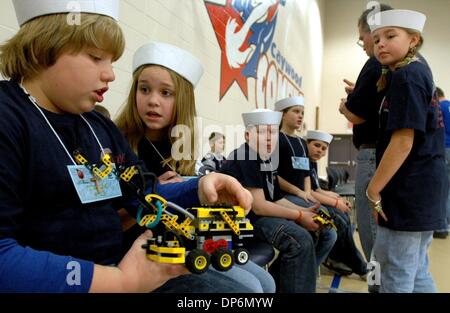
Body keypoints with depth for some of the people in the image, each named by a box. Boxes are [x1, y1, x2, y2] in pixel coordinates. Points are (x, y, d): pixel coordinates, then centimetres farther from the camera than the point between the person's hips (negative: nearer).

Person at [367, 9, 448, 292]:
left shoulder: (406, 77, -14)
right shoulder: (418, 72, 17)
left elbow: (403, 140, -22)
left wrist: (374, 189, -16)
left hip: (409, 189, -10)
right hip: (421, 186, 10)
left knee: (397, 275, 0)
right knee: (416, 270, 20)